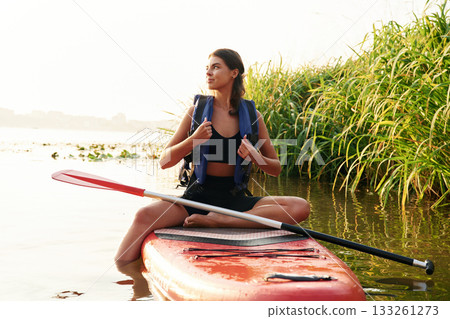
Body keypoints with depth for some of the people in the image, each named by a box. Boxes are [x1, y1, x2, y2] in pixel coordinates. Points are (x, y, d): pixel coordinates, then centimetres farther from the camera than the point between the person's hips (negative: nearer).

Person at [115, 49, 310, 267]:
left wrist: (255, 157, -12)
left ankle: (221, 221, -26)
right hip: (197, 197, -1)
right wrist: (193, 140, -16)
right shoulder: (197, 111, 4)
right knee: (145, 216, -30)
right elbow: (164, 162, 1)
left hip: (236, 200, 2)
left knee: (300, 207, -22)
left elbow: (276, 169, 10)